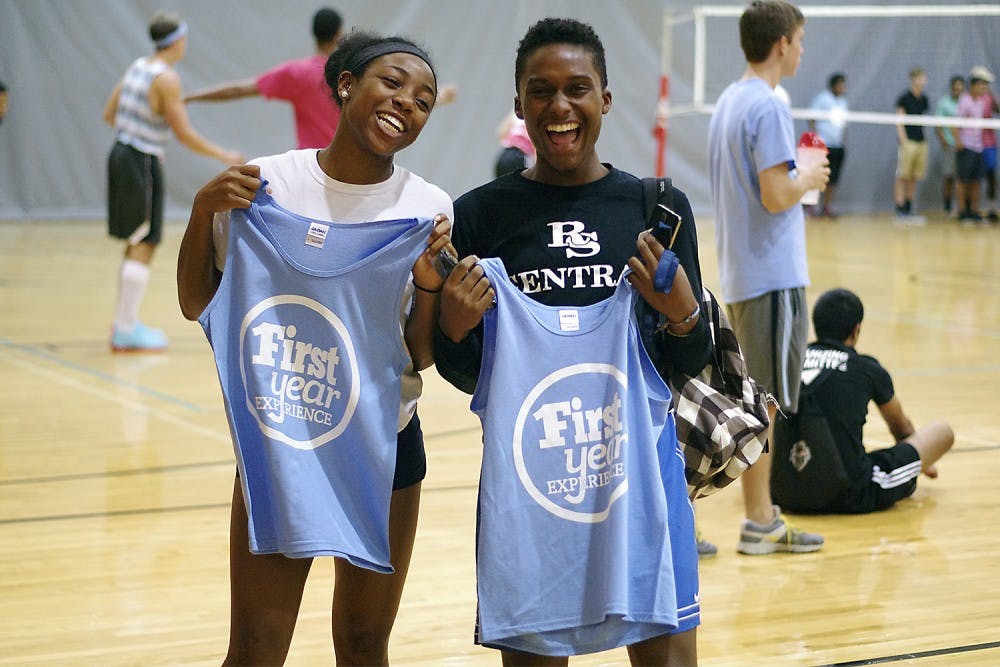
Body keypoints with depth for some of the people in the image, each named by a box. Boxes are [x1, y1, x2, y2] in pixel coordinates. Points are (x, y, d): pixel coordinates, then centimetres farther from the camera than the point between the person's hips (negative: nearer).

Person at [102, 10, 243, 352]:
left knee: (135, 245, 17)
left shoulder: (137, 67, 9)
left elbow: (109, 114, 15)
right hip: (143, 164, -9)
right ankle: (127, 330, 1)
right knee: (143, 246, -2)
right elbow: (185, 134, -16)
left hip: (122, 154, 9)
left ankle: (124, 323, 24)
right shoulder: (167, 79, -16)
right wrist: (224, 156, -6)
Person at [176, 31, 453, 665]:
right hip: (277, 442, -1)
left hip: (384, 446, 1)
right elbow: (197, 306, 1)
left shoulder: (429, 209, -5)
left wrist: (431, 280, -19)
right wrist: (203, 212, -13)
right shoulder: (264, 185, -6)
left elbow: (422, 358, -1)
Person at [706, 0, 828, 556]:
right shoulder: (768, 106, -16)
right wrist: (809, 180, -4)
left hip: (740, 274, 9)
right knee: (764, 403, -3)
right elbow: (775, 196, -22)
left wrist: (797, 175, 13)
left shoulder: (729, 101, 12)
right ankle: (759, 525, 3)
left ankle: (762, 515, 21)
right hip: (772, 277, -9)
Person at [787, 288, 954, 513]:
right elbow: (901, 427, 24)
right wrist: (923, 464, 46)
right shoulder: (868, 369, 2)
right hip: (851, 497, -4)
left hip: (788, 490, 4)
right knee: (942, 431, 13)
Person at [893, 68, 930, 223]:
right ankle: (900, 212, -4)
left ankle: (909, 210, 15)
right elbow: (899, 122, -7)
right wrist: (904, 141, -14)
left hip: (921, 142, 6)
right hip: (908, 142, -6)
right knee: (902, 177, -4)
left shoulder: (923, 99, 13)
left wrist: (924, 139, 13)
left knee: (914, 178, 9)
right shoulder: (904, 98, -5)